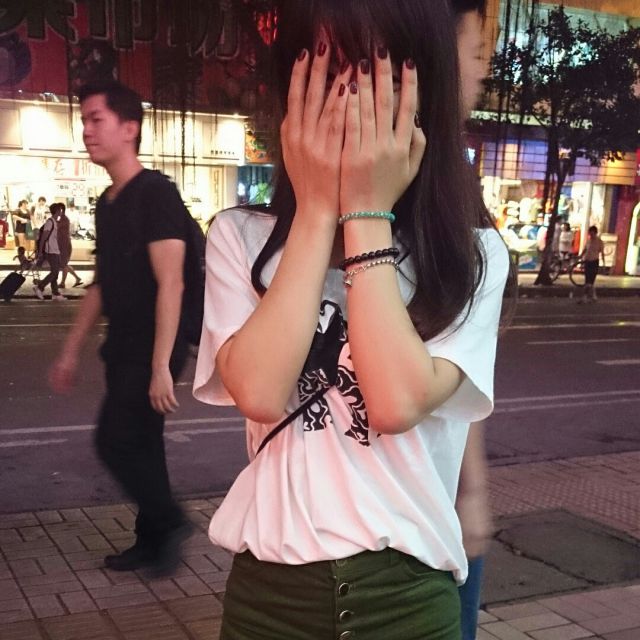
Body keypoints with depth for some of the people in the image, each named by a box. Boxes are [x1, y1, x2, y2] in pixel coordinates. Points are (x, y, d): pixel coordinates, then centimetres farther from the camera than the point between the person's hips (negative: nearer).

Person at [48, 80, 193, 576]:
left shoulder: (156, 193, -14)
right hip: (124, 346, 8)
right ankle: (151, 542, 25)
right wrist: (71, 351, 18)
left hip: (153, 348, -8)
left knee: (116, 442, -6)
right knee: (139, 445, 13)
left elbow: (170, 283, -21)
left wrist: (161, 365, -25)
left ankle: (170, 523, 12)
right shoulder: (108, 203, 12)